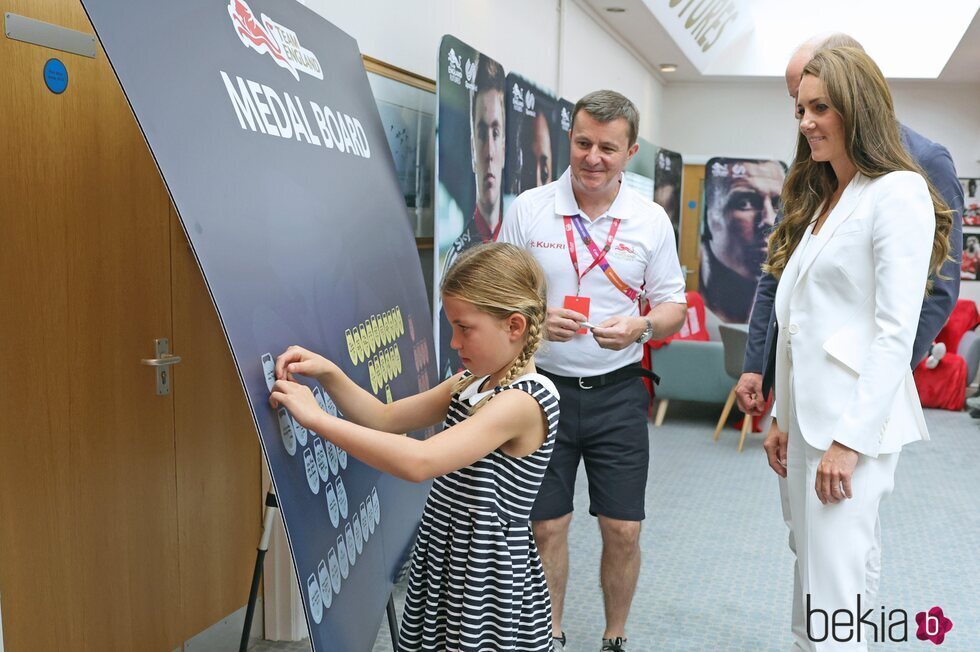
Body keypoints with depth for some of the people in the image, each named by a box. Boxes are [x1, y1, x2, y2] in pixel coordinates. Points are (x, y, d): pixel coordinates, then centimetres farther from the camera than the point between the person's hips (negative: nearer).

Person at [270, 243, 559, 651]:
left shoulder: (524, 400, -23)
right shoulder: (472, 384, 7)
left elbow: (418, 461, -32)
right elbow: (384, 419, 10)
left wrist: (316, 418, -28)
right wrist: (327, 373, -7)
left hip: (490, 592, -8)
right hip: (442, 571, 8)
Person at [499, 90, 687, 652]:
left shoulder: (652, 220, 1)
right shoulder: (528, 209, -2)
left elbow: (673, 306, 6)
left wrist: (641, 327, -16)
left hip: (617, 394, 1)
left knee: (623, 530, 5)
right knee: (547, 527, 8)